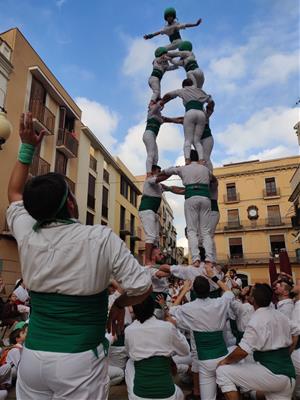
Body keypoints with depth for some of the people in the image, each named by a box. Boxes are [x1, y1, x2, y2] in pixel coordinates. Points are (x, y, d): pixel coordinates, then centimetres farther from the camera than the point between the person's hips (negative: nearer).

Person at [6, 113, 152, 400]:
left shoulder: (27, 236, -6)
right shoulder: (101, 238, -19)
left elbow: (15, 194, 15)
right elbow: (142, 287, -14)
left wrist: (27, 148, 14)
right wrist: (119, 305, 5)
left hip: (32, 357, 4)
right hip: (79, 361, -4)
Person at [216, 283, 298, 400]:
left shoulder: (257, 319, -15)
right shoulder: (281, 315, 11)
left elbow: (242, 351, -19)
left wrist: (225, 361, -3)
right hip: (288, 374, 9)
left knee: (223, 372, -8)